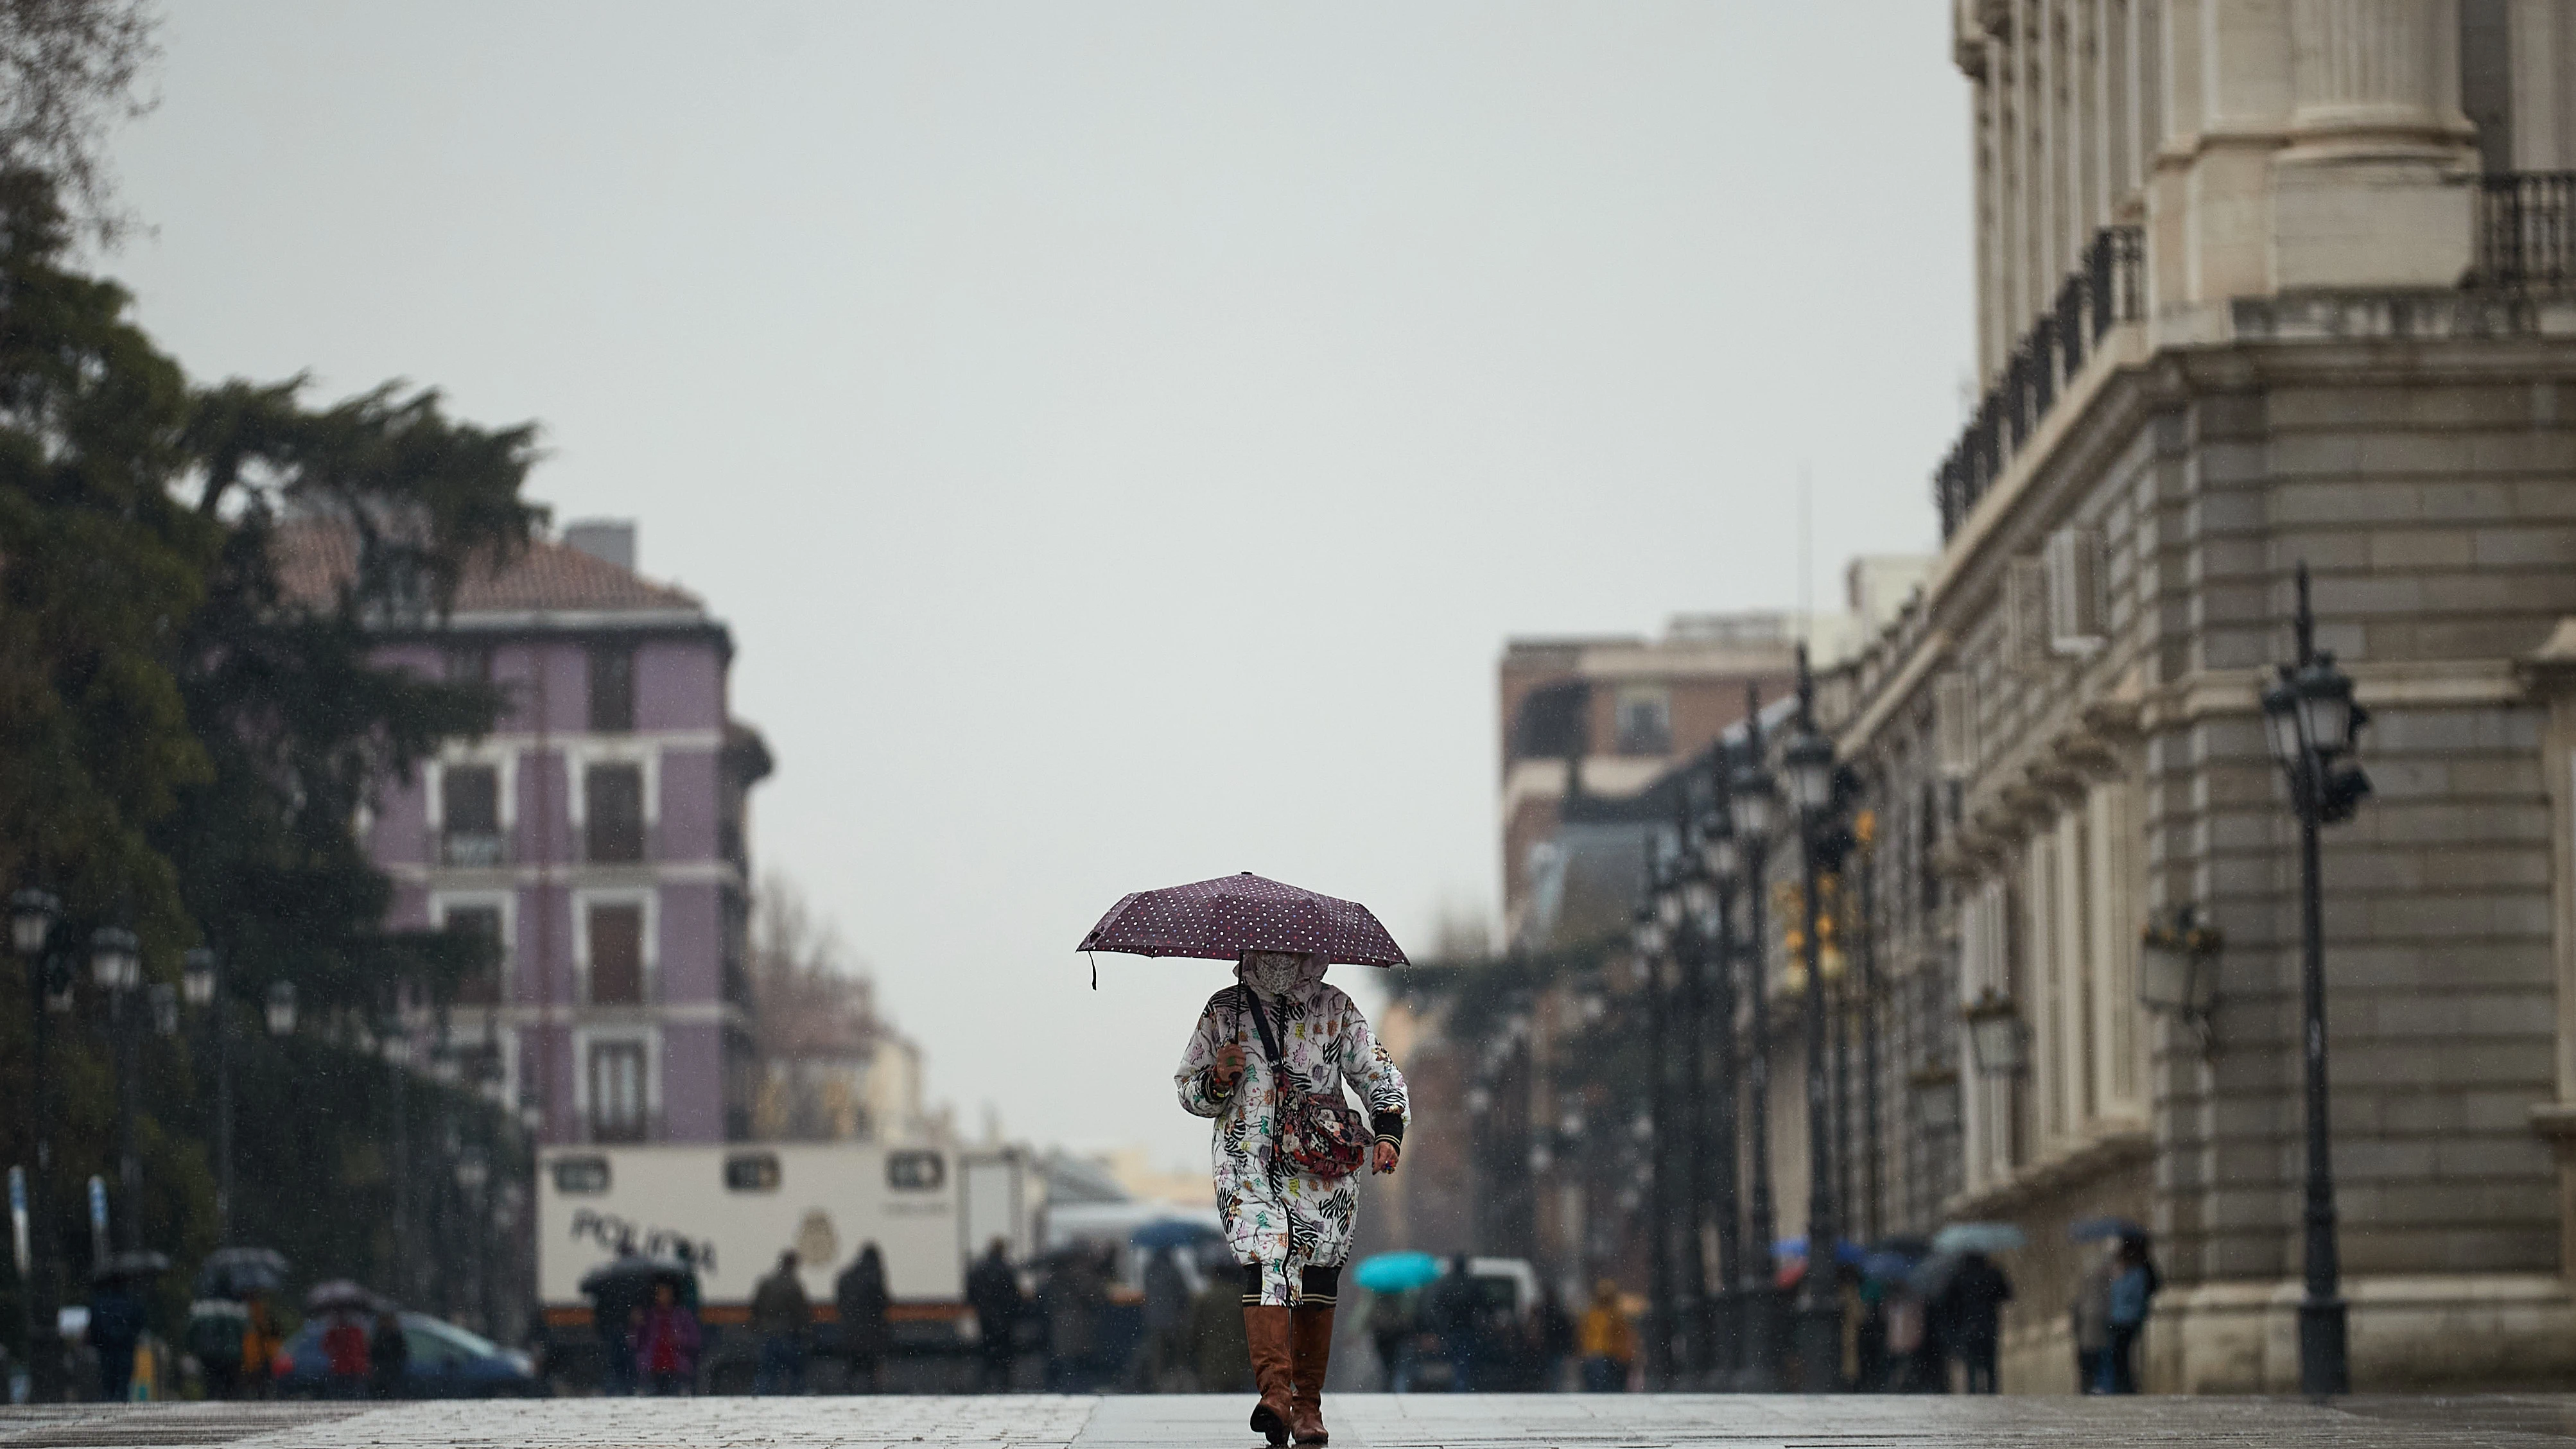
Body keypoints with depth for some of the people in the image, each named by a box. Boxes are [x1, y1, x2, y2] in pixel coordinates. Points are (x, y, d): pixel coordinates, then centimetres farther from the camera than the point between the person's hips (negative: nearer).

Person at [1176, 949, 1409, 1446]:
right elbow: (1187, 1088, 16)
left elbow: (1379, 1075, 12)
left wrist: (1388, 1133, -5)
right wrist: (1217, 1081, -7)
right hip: (1247, 1166, -1)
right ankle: (1275, 1391, -33)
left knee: (1317, 1277, 1)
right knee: (1265, 1264, -21)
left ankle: (1308, 1406, 12)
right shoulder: (1223, 1011, 10)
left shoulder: (1334, 1009, 10)